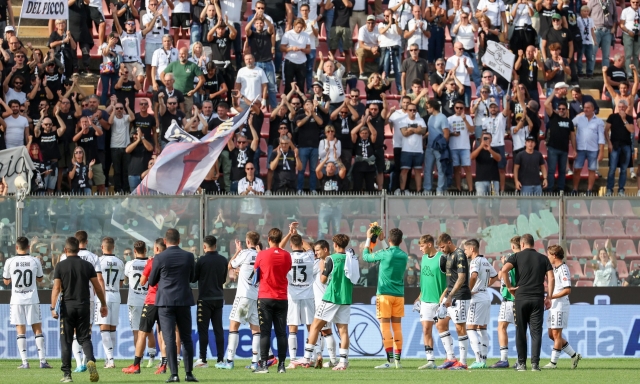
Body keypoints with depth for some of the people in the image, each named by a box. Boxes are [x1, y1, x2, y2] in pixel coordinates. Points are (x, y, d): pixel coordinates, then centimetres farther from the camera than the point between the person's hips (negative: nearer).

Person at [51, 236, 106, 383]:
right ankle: (90, 360, -20)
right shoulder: (87, 265, 3)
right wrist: (104, 305, 15)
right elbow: (98, 287, 5)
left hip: (67, 306, -2)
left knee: (66, 341, 5)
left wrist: (53, 308, -10)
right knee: (84, 338, 10)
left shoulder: (60, 266, -2)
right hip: (84, 306, 2)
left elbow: (56, 288, -9)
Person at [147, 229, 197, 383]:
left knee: (169, 338, -3)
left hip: (166, 302, -2)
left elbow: (151, 282, 3)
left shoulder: (160, 258, -8)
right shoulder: (189, 256, -1)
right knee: (186, 338, 11)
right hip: (184, 301, 2)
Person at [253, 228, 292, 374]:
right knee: (281, 332, 4)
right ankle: (281, 365, 1)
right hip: (282, 298, 2)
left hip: (265, 297, -2)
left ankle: (264, 364, -7)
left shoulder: (262, 255, -6)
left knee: (265, 332, -2)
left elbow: (256, 270, 6)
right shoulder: (286, 256, 1)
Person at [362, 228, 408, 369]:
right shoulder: (404, 256, 4)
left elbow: (366, 256, 5)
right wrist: (382, 240, 30)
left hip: (385, 293, -5)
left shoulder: (384, 254, -11)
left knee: (385, 326, -6)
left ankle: (389, 360, -14)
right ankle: (397, 360, 7)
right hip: (399, 294, 5)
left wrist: (368, 239, 16)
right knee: (397, 327, 8)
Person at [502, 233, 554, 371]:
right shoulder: (543, 258, 10)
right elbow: (551, 278, 1)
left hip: (521, 297, -1)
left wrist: (509, 287, -3)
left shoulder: (517, 256, 3)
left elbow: (504, 270, -14)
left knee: (521, 332, 7)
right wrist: (549, 297, 5)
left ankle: (521, 363, 7)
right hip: (538, 298, 1)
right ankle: (535, 363, -6)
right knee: (536, 332, 1)